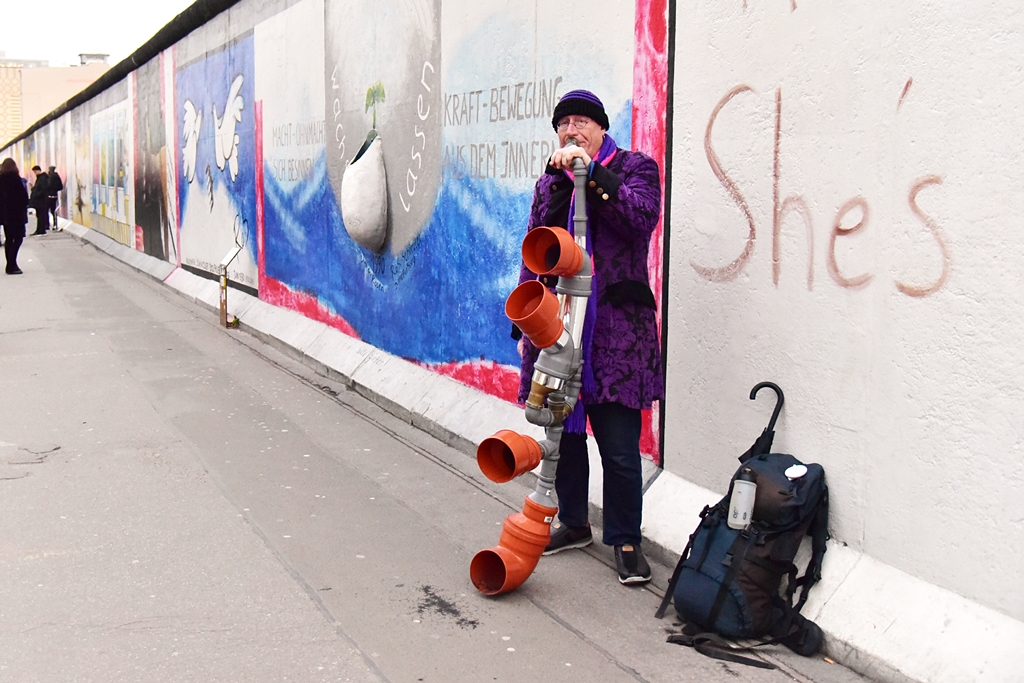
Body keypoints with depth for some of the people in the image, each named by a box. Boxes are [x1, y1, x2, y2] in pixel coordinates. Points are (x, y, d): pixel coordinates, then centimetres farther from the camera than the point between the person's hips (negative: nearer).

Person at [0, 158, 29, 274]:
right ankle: (12, 265, -14)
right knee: (18, 237, -5)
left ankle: (10, 265, 12)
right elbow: (23, 194, -11)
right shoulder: (15, 178, -10)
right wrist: (25, 204, 4)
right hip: (17, 212, -6)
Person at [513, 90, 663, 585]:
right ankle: (573, 522, 30)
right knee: (563, 431, 12)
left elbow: (642, 216, -16)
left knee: (619, 445, -3)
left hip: (614, 329, -4)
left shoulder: (635, 168, 6)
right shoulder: (549, 183, 17)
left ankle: (625, 540, 12)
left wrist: (592, 172, -15)